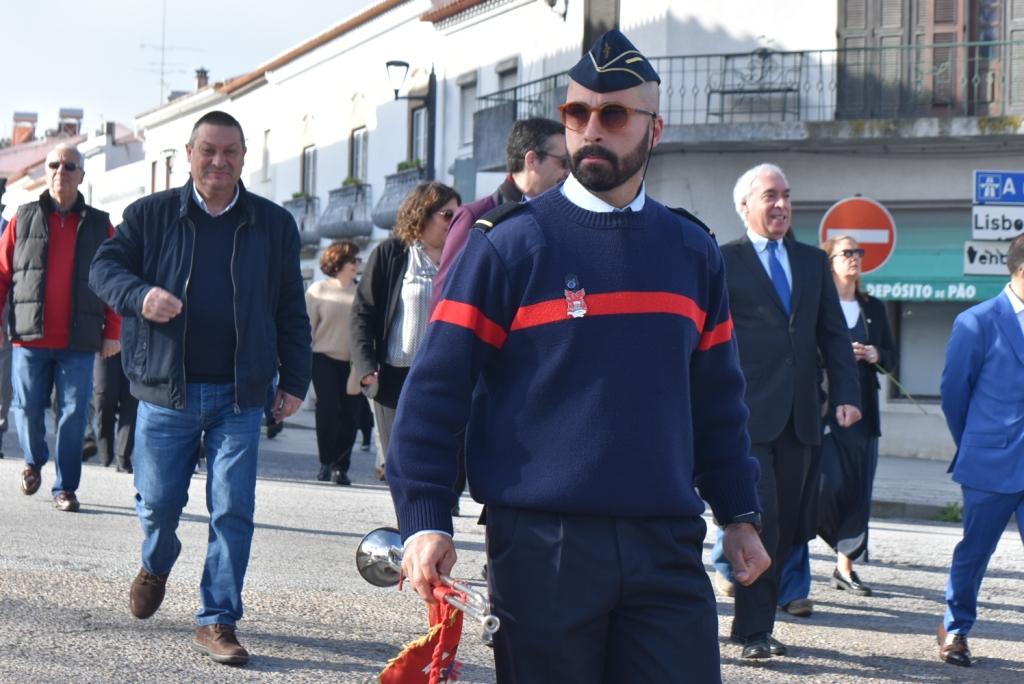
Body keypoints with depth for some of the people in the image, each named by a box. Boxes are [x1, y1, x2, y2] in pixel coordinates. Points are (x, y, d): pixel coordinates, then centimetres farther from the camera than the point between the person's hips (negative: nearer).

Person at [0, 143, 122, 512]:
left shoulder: (99, 225, 7)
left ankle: (65, 488, 8)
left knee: (73, 415, -1)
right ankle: (33, 462, 32)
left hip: (79, 342, 0)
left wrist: (112, 332, 0)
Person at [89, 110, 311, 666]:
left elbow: (291, 311, 10)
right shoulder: (151, 214, 3)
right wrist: (140, 295, -21)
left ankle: (217, 622, 5)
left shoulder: (274, 225, 7)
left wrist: (294, 381, 6)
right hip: (166, 391, 0)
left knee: (233, 510, -4)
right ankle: (155, 566, 39)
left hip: (240, 396, 0)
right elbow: (105, 266, 0)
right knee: (157, 503, 5)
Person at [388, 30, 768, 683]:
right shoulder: (511, 244, -2)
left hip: (667, 547, 3)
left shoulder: (692, 250, 11)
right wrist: (425, 519, -12)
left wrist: (740, 512, 15)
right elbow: (436, 389, -4)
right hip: (541, 547, -3)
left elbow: (717, 399, 18)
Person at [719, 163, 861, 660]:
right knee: (760, 520, -10)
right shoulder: (722, 261, 0)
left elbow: (833, 334, 14)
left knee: (788, 525, 7)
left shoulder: (813, 262, 16)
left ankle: (756, 622, 16)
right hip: (747, 413, -5)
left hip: (799, 415, 5)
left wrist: (846, 394, 3)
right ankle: (754, 629, -2)